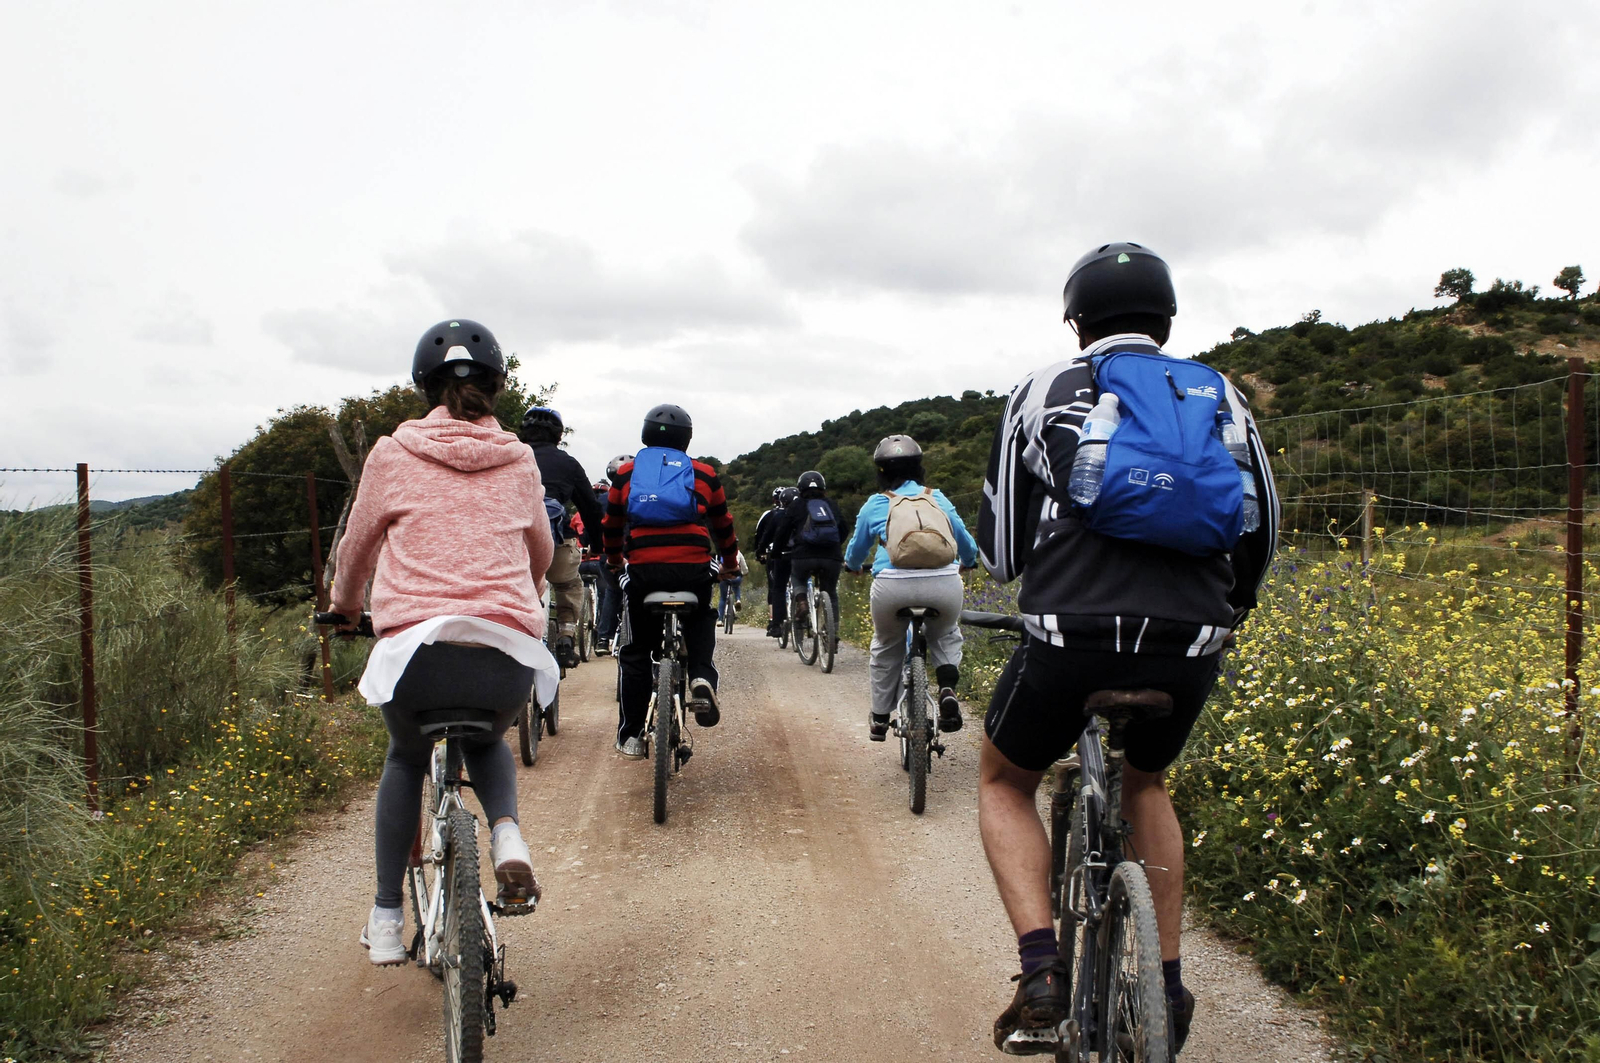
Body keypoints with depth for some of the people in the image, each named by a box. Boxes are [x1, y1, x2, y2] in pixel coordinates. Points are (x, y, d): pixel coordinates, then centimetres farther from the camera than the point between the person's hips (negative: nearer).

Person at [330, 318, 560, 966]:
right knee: (488, 742, 34)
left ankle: (386, 918, 28)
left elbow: (356, 546, 21)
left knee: (406, 758, 29)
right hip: (508, 656, 1)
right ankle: (505, 832, 5)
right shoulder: (519, 460, 13)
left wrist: (345, 605, 42)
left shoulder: (393, 454, 8)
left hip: (417, 646, -1)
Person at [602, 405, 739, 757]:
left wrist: (615, 564, 38)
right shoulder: (703, 473, 14)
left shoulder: (627, 472, 15)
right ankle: (702, 678, 1)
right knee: (701, 622, 29)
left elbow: (611, 526, 20)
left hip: (642, 569, 0)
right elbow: (723, 526, 21)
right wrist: (729, 565, 37)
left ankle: (630, 735, 17)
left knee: (636, 652, 14)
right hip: (694, 567, 0)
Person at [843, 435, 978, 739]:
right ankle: (948, 689, 8)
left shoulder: (875, 505, 17)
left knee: (886, 647, 25)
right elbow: (967, 544, 32)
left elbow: (855, 551, 30)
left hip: (893, 585, -1)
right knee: (946, 634, 31)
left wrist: (852, 566, 53)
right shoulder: (938, 498, 21)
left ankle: (880, 718, 32)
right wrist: (967, 564, 54)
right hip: (945, 583, 1)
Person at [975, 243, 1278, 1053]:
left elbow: (1000, 543, 11)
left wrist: (1011, 563, 34)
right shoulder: (1221, 398, 15)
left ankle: (1042, 974, 6)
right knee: (1144, 782, 33)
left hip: (1072, 640, -3)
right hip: (1190, 650, 3)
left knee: (1003, 782, 23)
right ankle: (1169, 982, 30)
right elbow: (1260, 529, 21)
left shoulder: (1042, 391, 8)